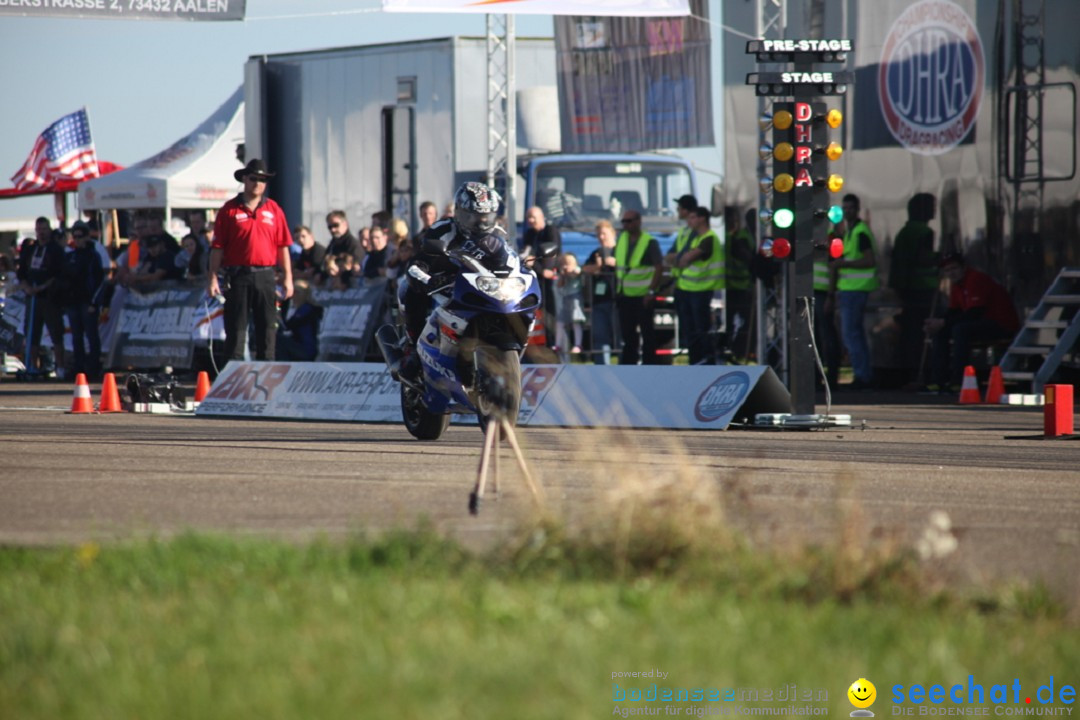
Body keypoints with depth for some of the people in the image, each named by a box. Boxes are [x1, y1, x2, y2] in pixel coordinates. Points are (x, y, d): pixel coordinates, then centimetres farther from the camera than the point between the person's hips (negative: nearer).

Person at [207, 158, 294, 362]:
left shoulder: (273, 210, 8)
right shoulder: (229, 210, 1)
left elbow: (283, 246, 8)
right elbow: (217, 248, 1)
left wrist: (287, 278, 3)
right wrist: (213, 278, -5)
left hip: (265, 275, 2)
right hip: (238, 276, -2)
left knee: (267, 327, 4)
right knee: (236, 327, 0)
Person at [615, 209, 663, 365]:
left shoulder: (649, 242, -11)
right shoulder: (621, 239, 8)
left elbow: (659, 267, -12)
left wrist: (651, 291, -17)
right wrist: (617, 290, 11)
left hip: (643, 296, -6)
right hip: (625, 296, 6)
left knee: (647, 333, 1)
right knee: (628, 333, 12)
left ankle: (649, 364, 7)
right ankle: (628, 363, 20)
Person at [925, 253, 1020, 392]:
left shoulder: (976, 280, -21)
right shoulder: (956, 284, 9)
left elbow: (973, 314, -27)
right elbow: (953, 312, 11)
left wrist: (943, 322, -23)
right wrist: (937, 324, -10)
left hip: (1003, 325, -10)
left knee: (960, 329, -32)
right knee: (941, 331, 3)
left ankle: (957, 381, -29)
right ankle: (939, 379, -2)